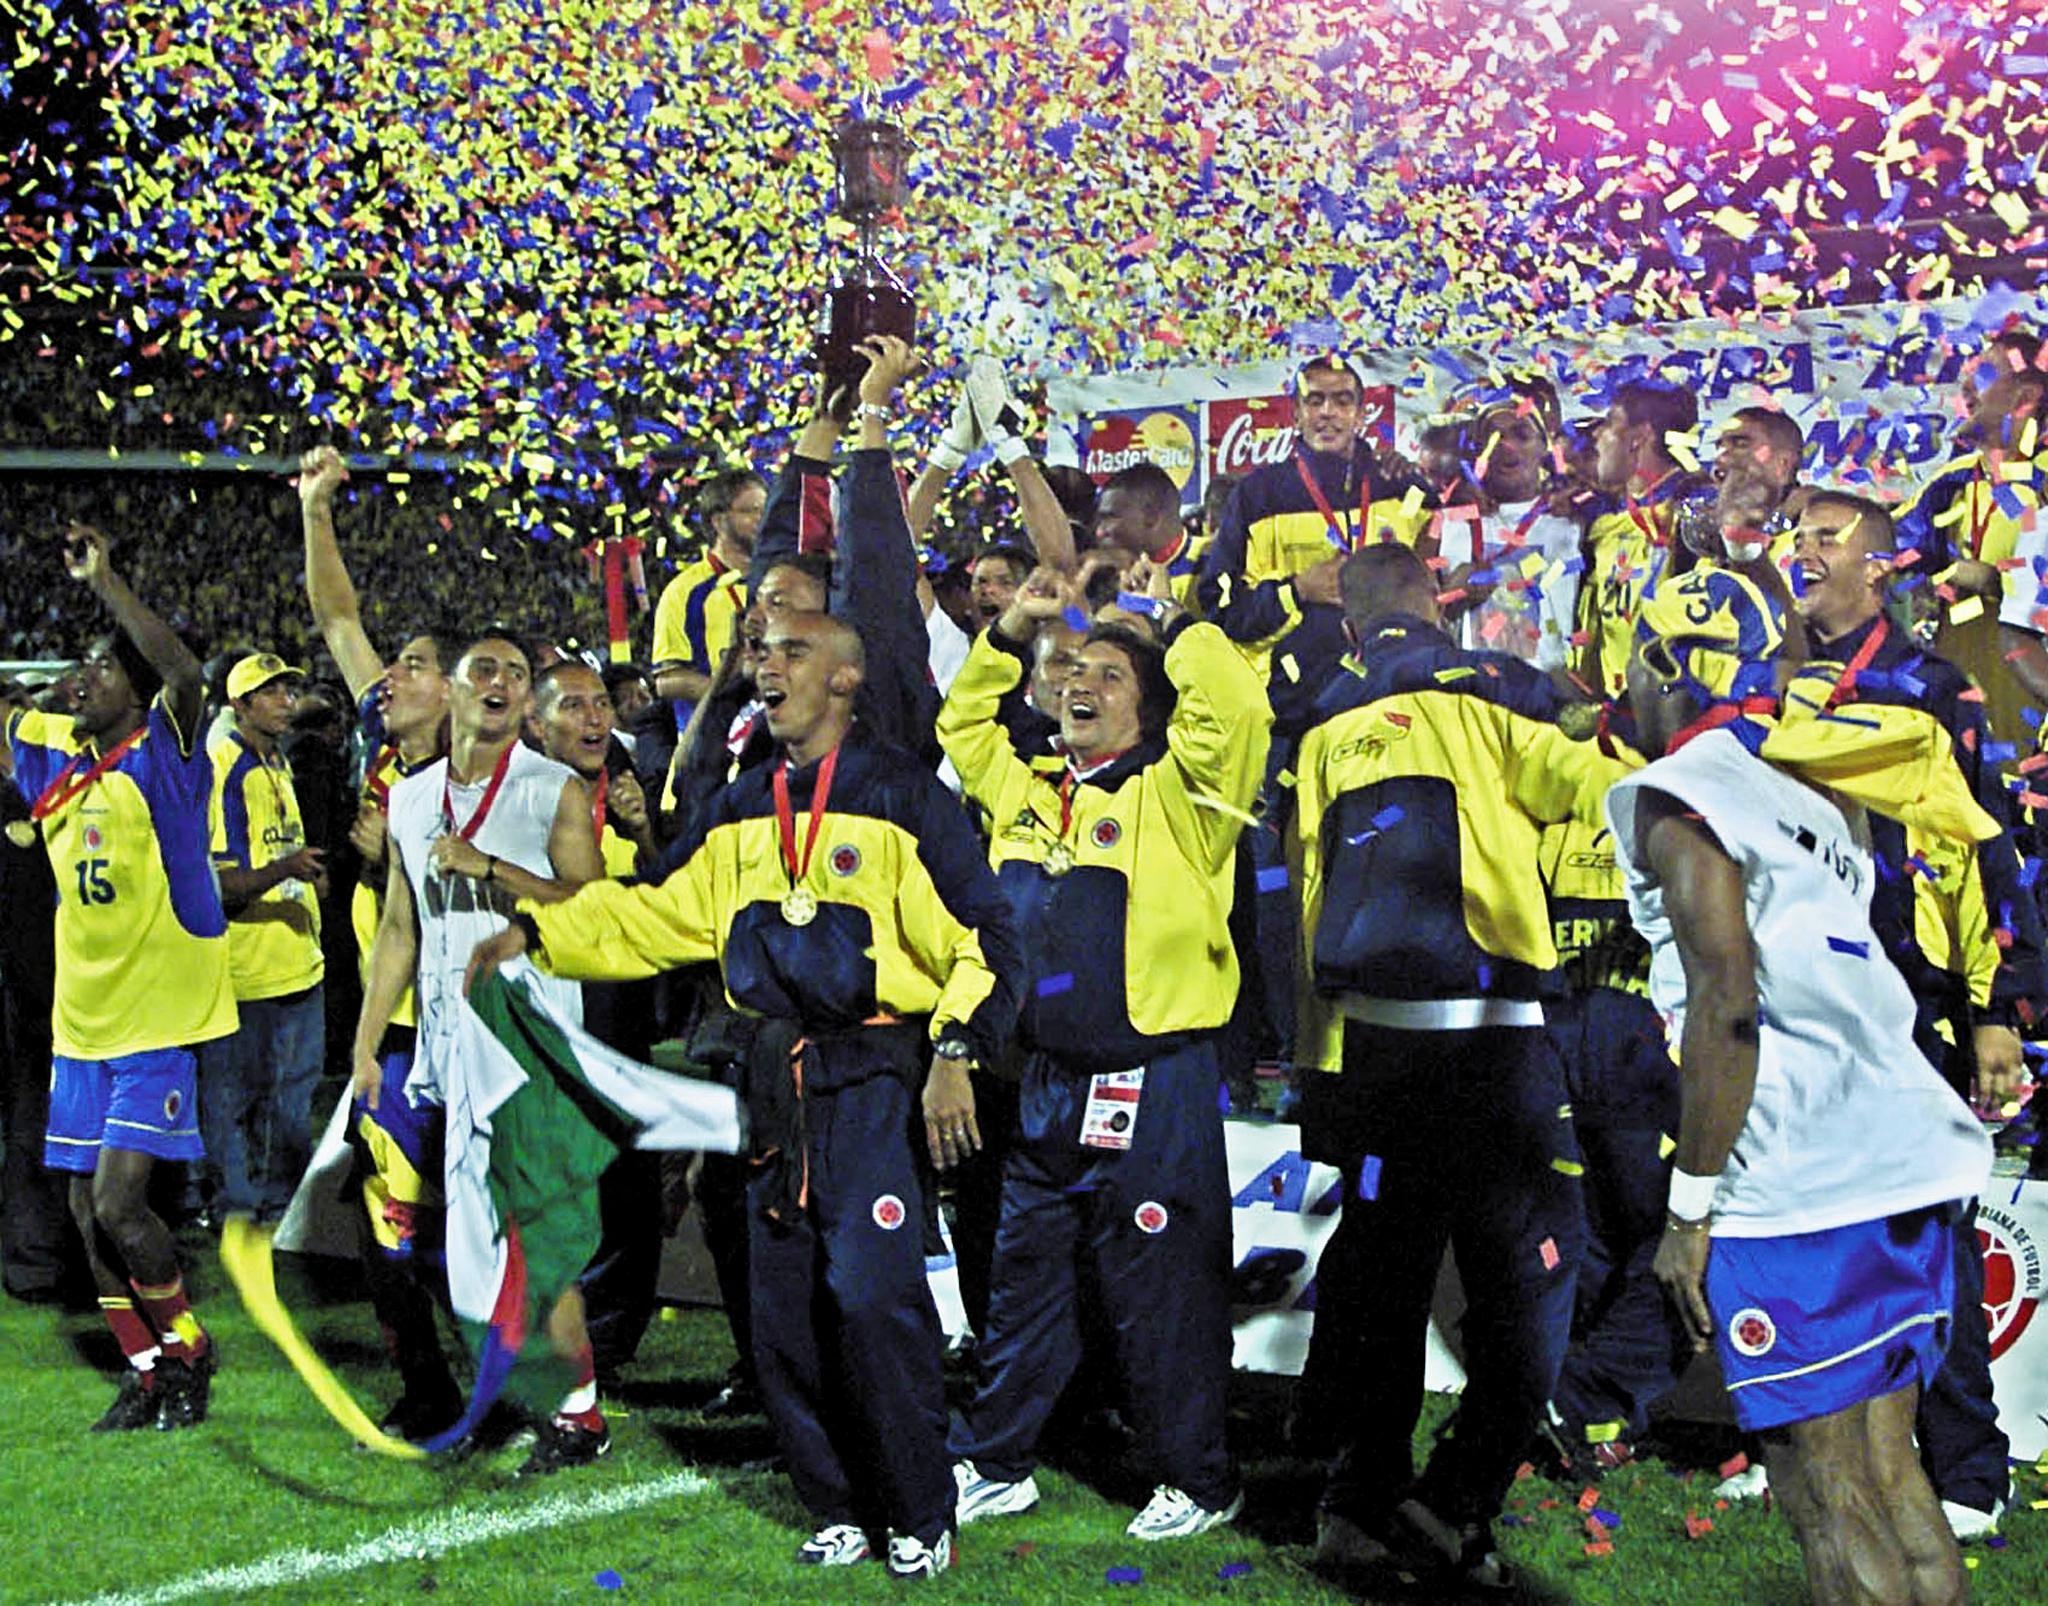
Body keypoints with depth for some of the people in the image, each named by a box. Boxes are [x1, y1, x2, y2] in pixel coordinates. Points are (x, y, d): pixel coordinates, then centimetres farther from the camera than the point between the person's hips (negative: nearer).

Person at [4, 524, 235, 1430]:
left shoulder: (161, 758, -10)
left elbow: (184, 673, -27)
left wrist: (104, 581, -28)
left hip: (159, 1021, -7)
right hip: (82, 1024, 7)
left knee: (119, 1200, -14)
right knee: (88, 1210, 8)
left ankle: (189, 1351, 8)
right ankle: (148, 1374, 20)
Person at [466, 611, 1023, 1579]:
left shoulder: (900, 798, -6)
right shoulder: (741, 812, 13)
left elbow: (980, 938, -8)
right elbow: (660, 915, 16)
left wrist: (955, 1056, -17)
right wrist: (536, 933, 6)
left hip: (873, 1081, -6)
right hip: (775, 1087, 7)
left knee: (871, 1298, -14)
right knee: (783, 1310, 7)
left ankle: (922, 1517, 2)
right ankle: (838, 1511, 21)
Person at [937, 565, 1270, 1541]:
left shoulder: (1173, 796, -6)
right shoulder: (1027, 793, 12)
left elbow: (1233, 708, -23)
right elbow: (962, 725, 28)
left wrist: (1175, 623, -11)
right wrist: (1009, 634, 16)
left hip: (1152, 1088, -6)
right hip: (1045, 1084, 6)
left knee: (1159, 1294, 2)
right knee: (1022, 1280, 16)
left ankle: (1198, 1480, 15)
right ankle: (994, 1464, 28)